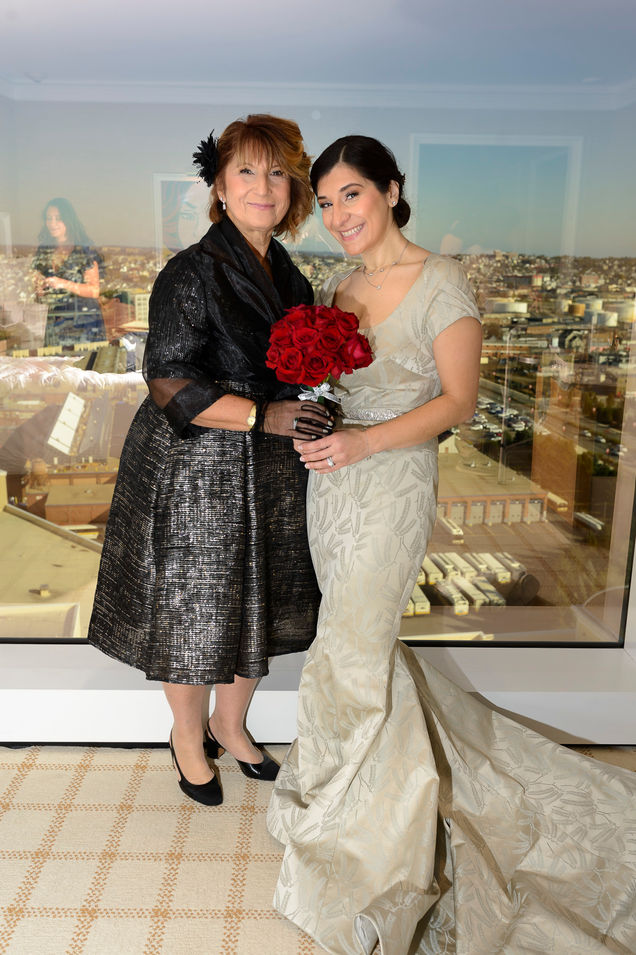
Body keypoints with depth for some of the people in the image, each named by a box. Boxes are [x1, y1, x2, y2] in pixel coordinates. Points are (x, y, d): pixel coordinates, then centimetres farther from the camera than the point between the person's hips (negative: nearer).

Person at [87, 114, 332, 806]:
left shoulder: (290, 277, 10)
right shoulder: (192, 274, -13)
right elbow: (170, 385, -18)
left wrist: (313, 417, 0)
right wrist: (263, 415, -24)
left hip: (270, 471, 7)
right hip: (194, 472, -7)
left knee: (258, 606, 16)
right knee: (192, 611, 8)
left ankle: (229, 723, 41)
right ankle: (188, 735, 35)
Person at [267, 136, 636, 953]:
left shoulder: (440, 282, -9)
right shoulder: (335, 289, 11)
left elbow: (458, 400, -12)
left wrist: (364, 442, -23)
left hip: (393, 485, -7)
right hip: (330, 481, 7)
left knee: (348, 659, -3)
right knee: (364, 639, 15)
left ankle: (364, 831, 21)